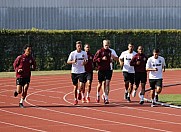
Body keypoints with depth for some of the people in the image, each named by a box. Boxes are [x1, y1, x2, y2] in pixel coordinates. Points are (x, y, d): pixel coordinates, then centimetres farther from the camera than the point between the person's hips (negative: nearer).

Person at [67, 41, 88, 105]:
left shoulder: (84, 53, 2)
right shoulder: (72, 53, -3)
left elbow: (86, 60, 16)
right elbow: (68, 61, -1)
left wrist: (85, 62, -8)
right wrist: (73, 61, -21)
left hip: (82, 71, 1)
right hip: (74, 72, -1)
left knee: (82, 85, -13)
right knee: (75, 86, 4)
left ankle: (79, 92, 21)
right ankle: (75, 99, 19)